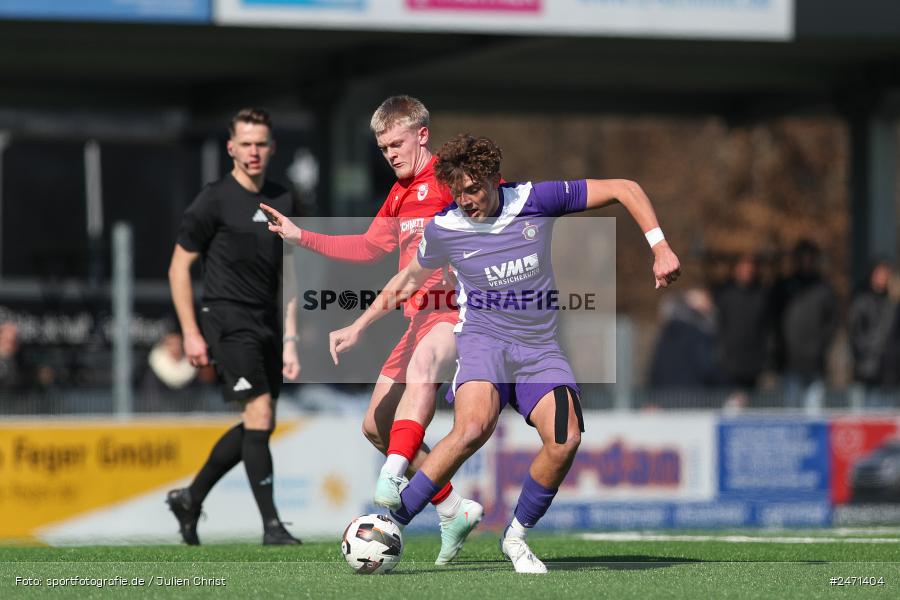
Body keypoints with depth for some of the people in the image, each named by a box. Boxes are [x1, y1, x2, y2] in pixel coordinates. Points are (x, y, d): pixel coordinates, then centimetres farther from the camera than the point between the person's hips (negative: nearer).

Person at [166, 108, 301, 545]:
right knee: (260, 414, -16)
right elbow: (179, 267, -4)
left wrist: (289, 341, 10)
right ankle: (271, 525, -13)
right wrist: (191, 333, -9)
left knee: (258, 426, 9)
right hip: (227, 320, -7)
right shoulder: (214, 201, -7)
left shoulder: (282, 202, 11)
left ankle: (190, 498, 26)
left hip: (265, 324, 7)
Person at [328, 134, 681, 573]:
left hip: (538, 346, 2)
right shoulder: (443, 229, -5)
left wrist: (660, 249, -8)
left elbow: (625, 189, -1)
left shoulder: (536, 200, -8)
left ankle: (517, 537, 1)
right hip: (482, 338, -2)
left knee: (565, 438, -22)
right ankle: (391, 524, -27)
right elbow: (411, 278, 17)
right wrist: (357, 328, 16)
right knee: (474, 427, -33)